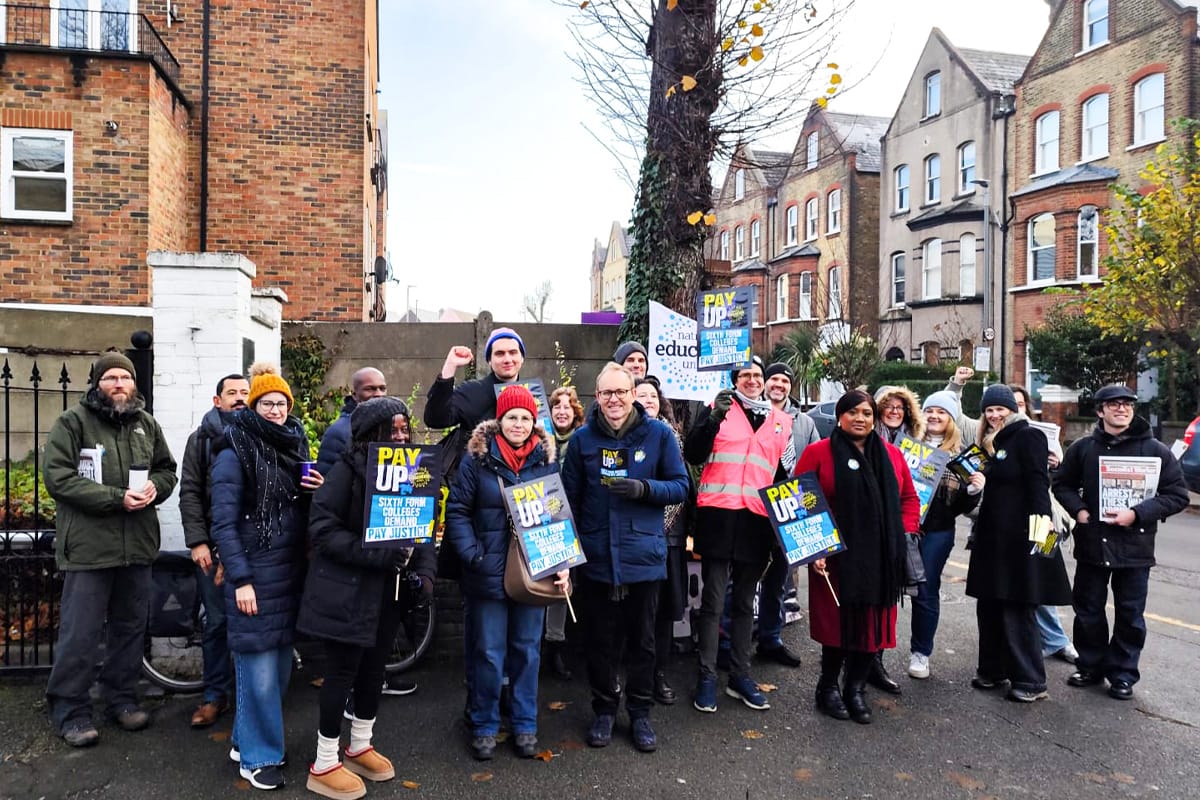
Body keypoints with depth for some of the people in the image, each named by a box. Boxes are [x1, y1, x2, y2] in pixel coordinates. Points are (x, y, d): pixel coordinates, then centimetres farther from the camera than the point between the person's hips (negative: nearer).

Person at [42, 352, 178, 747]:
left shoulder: (146, 424, 12)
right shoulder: (72, 422, -5)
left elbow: (167, 469, 18)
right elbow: (57, 476, -13)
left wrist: (154, 487, -6)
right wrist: (116, 498, -19)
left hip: (138, 546, 5)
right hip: (89, 546, -5)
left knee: (131, 627, 15)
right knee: (81, 633, 0)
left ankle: (121, 697, 29)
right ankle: (69, 710, 16)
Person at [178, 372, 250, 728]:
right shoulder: (201, 439, 8)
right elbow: (190, 493, 3)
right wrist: (197, 541, -6)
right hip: (213, 545, 0)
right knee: (216, 621, 5)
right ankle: (215, 695, 18)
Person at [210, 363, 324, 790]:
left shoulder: (295, 445, 11)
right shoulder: (234, 453, -9)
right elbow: (223, 522, -12)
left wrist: (316, 492, -5)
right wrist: (240, 579, -17)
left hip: (291, 571, 7)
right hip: (254, 572, -6)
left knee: (281, 664, 12)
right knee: (259, 670, -1)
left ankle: (245, 739, 29)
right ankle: (257, 756, 14)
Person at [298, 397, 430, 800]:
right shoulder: (348, 468, -12)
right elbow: (322, 527, -18)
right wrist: (374, 554, -26)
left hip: (390, 588, 6)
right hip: (349, 588, -6)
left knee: (374, 667, 17)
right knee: (343, 671, 3)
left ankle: (360, 747, 36)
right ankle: (324, 765, 19)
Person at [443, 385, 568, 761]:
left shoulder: (547, 460, 2)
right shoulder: (477, 459, -5)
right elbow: (457, 511, -5)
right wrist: (473, 556, -14)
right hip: (489, 573, -2)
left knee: (527, 650, 13)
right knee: (489, 653, 6)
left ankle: (525, 725, 29)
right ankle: (483, 726, 25)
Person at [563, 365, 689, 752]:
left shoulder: (658, 433, -3)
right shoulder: (583, 437, 1)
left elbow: (680, 486, -2)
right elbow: (569, 495, 5)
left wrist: (643, 488, -19)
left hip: (643, 556, -1)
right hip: (596, 556, 1)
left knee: (642, 640, 13)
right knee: (600, 640, 12)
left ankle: (640, 713, 30)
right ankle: (604, 709, 32)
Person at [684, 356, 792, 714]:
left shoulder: (781, 421, 14)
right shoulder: (716, 410, 3)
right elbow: (693, 454, -8)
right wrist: (714, 418, -20)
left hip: (758, 519, 4)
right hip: (718, 514, -4)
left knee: (745, 602, 13)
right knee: (713, 601, 1)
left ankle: (740, 676, 23)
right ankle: (707, 677, 10)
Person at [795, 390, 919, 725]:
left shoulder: (892, 456, 12)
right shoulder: (818, 453, -3)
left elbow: (910, 499, 19)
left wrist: (906, 534, 5)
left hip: (881, 559, 4)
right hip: (836, 559, -4)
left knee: (874, 624, 7)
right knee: (838, 623, 0)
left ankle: (855, 688, 26)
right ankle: (828, 687, 23)